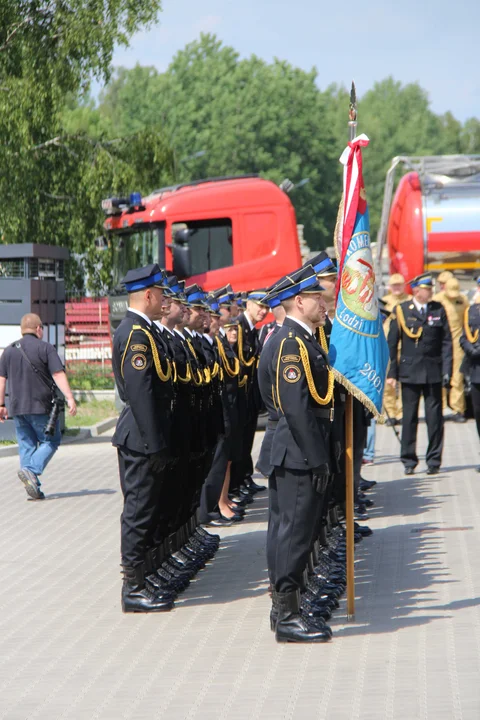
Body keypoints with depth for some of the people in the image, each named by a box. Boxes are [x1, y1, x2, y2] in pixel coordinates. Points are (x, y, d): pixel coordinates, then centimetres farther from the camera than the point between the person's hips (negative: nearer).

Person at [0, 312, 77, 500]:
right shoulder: (45, 348, -5)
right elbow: (58, 374, -13)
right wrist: (70, 398, -16)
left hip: (17, 407, 5)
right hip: (41, 407, -5)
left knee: (26, 445, 8)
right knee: (50, 441, 7)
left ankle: (34, 488, 3)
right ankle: (30, 470, -15)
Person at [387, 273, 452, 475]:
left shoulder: (439, 310, 5)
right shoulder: (401, 311, 0)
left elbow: (446, 342, 4)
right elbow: (392, 344, 2)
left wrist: (446, 371, -4)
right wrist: (392, 373, -2)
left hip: (433, 372, 1)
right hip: (409, 372, -1)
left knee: (434, 417, 2)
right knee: (409, 417, 4)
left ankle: (434, 461, 10)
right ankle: (409, 461, 13)